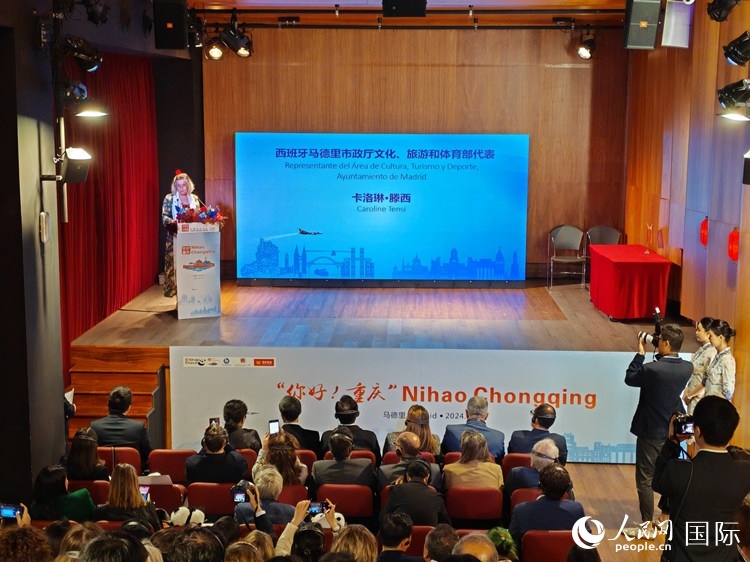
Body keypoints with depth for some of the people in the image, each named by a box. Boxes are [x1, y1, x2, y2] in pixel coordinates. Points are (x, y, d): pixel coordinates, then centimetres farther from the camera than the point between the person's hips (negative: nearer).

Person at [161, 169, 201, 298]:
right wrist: (172, 222, -24)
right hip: (175, 237, -3)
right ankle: (176, 290, -3)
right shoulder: (169, 198, 2)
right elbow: (164, 216, -4)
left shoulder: (194, 198, 11)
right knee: (175, 264, -6)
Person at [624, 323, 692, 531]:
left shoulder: (651, 369, -25)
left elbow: (630, 378, -6)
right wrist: (658, 354, 5)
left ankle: (647, 524, 8)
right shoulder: (687, 368, -7)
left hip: (651, 432, -6)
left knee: (645, 479, 3)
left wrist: (640, 353, 0)